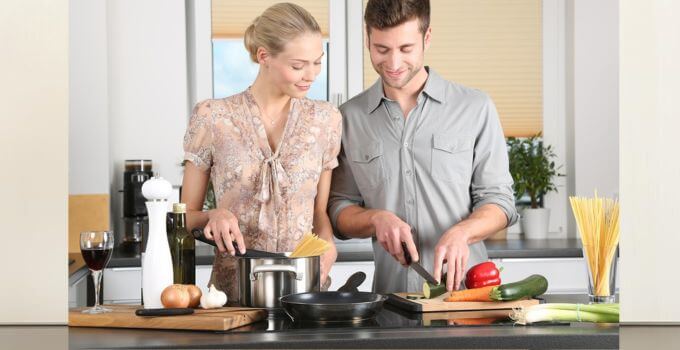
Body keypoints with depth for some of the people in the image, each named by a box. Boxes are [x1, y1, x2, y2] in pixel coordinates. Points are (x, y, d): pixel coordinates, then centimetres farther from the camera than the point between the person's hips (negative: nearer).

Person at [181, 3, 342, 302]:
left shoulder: (325, 120, 8)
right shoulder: (212, 118, 0)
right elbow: (187, 215, 8)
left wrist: (325, 242, -3)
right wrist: (213, 216, -13)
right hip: (232, 291, -2)